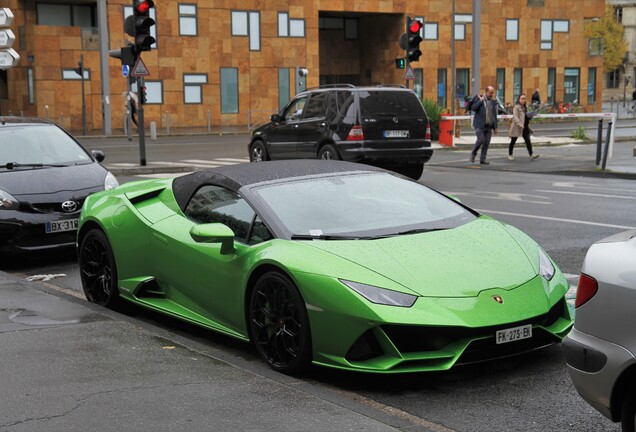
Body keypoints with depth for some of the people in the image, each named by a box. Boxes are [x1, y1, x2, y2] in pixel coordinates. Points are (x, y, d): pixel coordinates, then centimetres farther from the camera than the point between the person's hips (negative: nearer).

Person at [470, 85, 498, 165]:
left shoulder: (493, 101, 10)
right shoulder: (479, 99, 0)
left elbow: (494, 115, 14)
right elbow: (473, 108, -16)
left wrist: (495, 127, 11)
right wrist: (481, 100, -17)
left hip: (489, 126, 4)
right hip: (479, 125, -4)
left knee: (486, 143, 1)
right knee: (481, 139, -18)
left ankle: (483, 159, 9)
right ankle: (473, 153, 5)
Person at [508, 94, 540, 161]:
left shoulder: (525, 107, 15)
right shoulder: (516, 107, -10)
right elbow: (515, 116, -21)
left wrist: (530, 116, 7)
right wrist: (519, 124, -32)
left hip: (525, 127, 7)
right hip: (517, 127, -7)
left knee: (528, 140, -4)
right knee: (513, 141, 5)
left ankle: (531, 154, -9)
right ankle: (510, 155, 16)